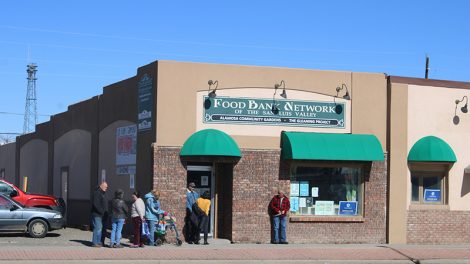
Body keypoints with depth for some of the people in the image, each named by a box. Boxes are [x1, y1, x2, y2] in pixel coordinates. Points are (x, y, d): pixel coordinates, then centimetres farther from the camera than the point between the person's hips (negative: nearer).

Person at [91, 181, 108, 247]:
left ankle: (101, 242, 14)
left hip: (103, 215, 10)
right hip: (97, 215, -10)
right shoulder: (96, 193, -11)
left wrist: (106, 213, 13)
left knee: (103, 229, 9)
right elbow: (96, 204, -20)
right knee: (98, 228, -11)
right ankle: (95, 243, -8)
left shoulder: (103, 193, 20)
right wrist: (102, 211, -20)